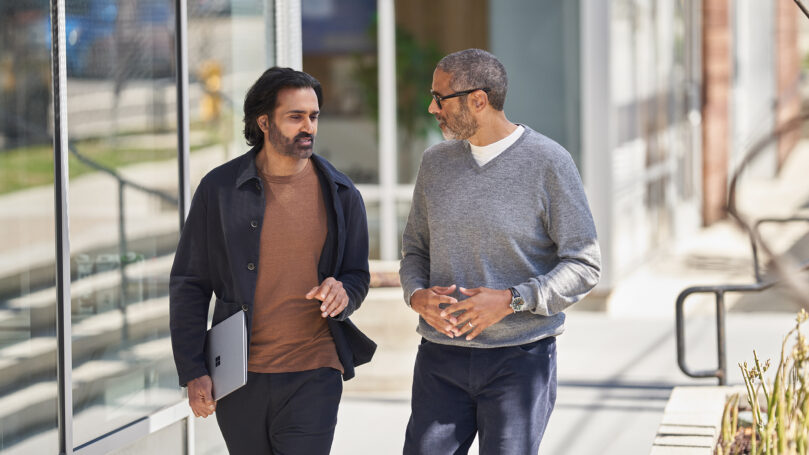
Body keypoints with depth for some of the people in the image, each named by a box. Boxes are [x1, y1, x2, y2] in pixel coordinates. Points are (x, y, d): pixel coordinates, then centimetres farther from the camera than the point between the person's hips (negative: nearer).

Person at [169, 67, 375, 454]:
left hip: (313, 377, -1)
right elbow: (189, 285, 2)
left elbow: (357, 274, 13)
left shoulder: (341, 195, 3)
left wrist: (343, 294, -13)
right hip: (238, 377, 1)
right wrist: (192, 371, -3)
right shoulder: (219, 189, -1)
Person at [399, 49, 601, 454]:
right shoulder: (435, 163, 9)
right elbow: (415, 248, 17)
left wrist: (512, 300, -19)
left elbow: (583, 265, -7)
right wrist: (417, 295, -5)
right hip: (442, 359, 4)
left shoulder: (548, 163, -6)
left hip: (520, 359, -4)